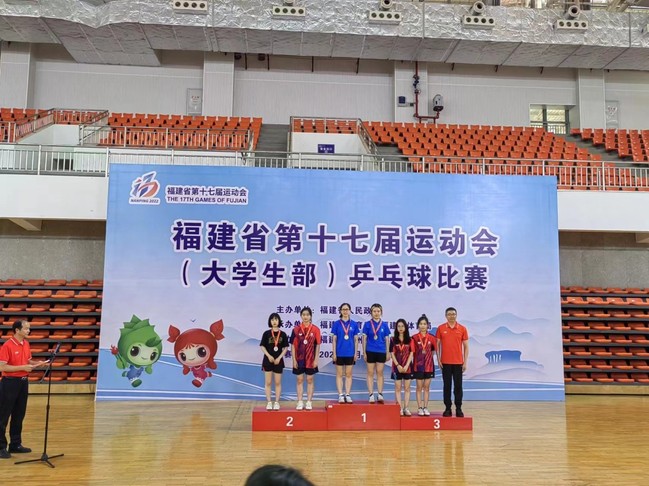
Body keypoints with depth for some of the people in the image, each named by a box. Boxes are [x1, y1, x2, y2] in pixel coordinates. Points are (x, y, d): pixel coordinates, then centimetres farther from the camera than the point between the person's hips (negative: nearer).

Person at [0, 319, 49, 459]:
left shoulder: (26, 344, 8)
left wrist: (37, 363, -2)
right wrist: (23, 367, -22)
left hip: (23, 382, 8)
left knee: (19, 416, 13)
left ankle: (15, 444, 22)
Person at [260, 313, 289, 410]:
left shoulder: (283, 334, -1)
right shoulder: (266, 333, -2)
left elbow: (285, 348, 1)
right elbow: (262, 346, -1)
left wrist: (279, 358, -9)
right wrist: (269, 356, -13)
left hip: (278, 361, 0)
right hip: (268, 360, 0)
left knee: (278, 383, 6)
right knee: (268, 382, 4)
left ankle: (276, 402, 14)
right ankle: (269, 402, 11)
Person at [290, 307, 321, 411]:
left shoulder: (315, 329, -3)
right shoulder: (296, 329, -1)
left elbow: (318, 345, -1)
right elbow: (293, 345, 1)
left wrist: (316, 359, -5)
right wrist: (294, 359, -3)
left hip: (310, 360, -1)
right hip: (299, 359, 1)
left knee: (310, 380, 7)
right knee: (299, 380, 7)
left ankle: (309, 402, 14)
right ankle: (300, 402, 14)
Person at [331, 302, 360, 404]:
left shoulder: (354, 324, 2)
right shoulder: (336, 324, 0)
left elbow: (356, 340, 6)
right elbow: (334, 339, 1)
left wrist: (356, 353, 2)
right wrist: (334, 353, -3)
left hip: (350, 353, 1)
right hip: (339, 353, -1)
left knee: (348, 374, 7)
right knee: (339, 374, 4)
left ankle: (348, 395, 12)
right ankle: (340, 395, 9)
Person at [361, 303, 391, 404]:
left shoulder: (384, 325, 4)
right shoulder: (367, 324, 0)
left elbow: (387, 339, 7)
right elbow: (364, 338, 2)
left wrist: (388, 352, 4)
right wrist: (364, 352, -2)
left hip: (381, 351, 1)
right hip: (370, 351, -1)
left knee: (380, 373, 6)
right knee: (370, 373, 3)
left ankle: (380, 395, 9)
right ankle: (371, 395, 7)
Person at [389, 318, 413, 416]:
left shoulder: (409, 340, 3)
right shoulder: (393, 340, 1)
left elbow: (411, 353, 0)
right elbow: (392, 354, -1)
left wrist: (406, 366, -10)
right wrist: (398, 365, -11)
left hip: (407, 367, 1)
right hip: (397, 367, -1)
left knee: (407, 388, 3)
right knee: (398, 388, 1)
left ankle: (406, 408, 7)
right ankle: (400, 408, 4)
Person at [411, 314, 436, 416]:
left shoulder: (431, 338, 2)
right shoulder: (414, 338, -5)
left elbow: (433, 351, 12)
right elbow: (412, 352, -4)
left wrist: (427, 356, 4)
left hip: (429, 365, 2)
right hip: (418, 366, -2)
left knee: (427, 387, 7)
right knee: (419, 387, 3)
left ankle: (425, 408, 14)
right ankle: (420, 408, 9)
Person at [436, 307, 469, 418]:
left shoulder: (462, 329, 2)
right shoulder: (441, 328, 2)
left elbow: (466, 346, 4)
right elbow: (437, 345, 5)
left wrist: (465, 362, -1)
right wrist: (438, 360, -2)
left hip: (458, 362, 0)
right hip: (445, 362, 0)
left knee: (458, 386, 3)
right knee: (447, 386, 5)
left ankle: (458, 408, 13)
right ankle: (448, 408, 12)